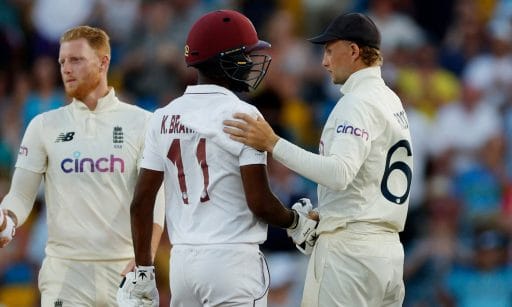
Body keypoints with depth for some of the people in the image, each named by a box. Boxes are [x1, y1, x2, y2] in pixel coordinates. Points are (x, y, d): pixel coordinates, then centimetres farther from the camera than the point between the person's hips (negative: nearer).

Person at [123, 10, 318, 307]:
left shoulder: (164, 118, 8)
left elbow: (141, 201, 7)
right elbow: (259, 202, -13)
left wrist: (144, 270, 12)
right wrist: (296, 221, 6)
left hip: (182, 260, 6)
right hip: (231, 259, -6)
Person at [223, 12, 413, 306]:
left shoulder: (358, 102, -13)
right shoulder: (392, 101, 17)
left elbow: (340, 174, -27)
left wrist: (273, 143, -29)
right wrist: (322, 215, 18)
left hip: (350, 248, -10)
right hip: (390, 248, 10)